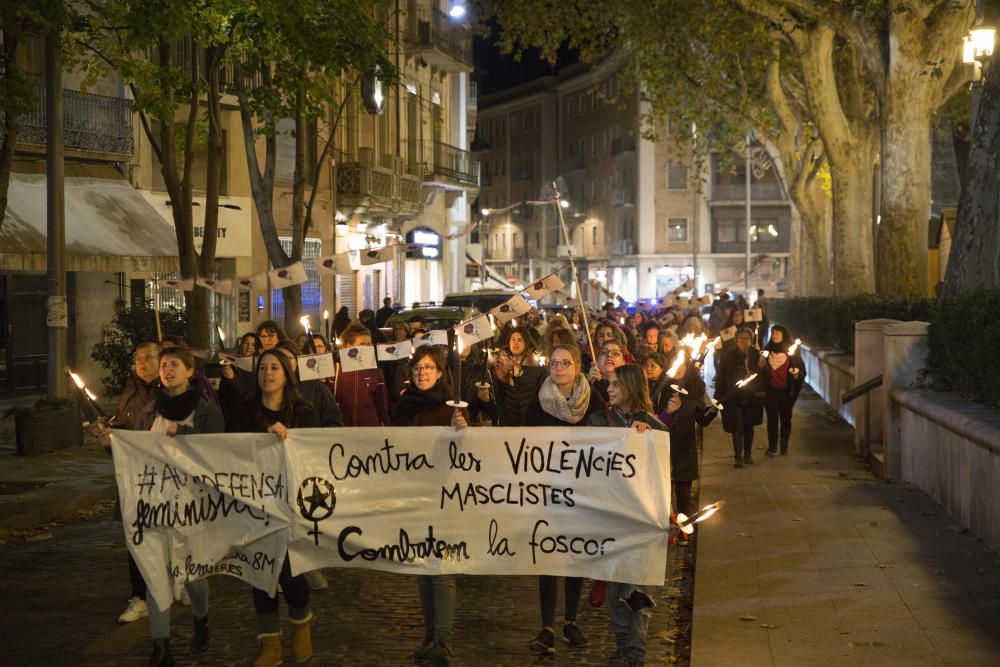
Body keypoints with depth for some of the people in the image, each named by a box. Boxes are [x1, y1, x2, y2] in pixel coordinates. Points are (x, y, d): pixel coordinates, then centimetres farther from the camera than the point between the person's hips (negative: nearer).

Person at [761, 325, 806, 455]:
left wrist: (797, 373, -22)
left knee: (785, 418, 6)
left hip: (787, 390, -1)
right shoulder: (767, 349, 6)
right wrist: (761, 360, -10)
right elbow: (762, 369, 10)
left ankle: (784, 447, 15)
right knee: (772, 418, -2)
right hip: (771, 390, 1)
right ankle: (772, 447, 1)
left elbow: (801, 368, 0)